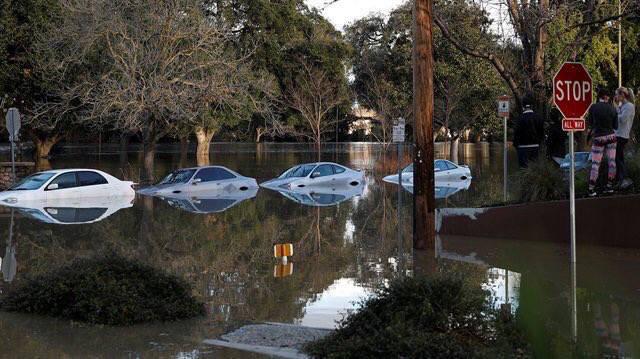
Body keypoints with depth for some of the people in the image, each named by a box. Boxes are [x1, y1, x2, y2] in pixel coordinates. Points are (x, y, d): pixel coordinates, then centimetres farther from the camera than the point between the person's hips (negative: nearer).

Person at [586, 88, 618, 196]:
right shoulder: (612, 109, -2)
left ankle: (591, 189, -5)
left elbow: (590, 123, 2)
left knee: (595, 164, -1)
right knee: (612, 161, 8)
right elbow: (615, 126, 4)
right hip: (611, 136, 2)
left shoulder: (593, 107, -9)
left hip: (599, 138, -2)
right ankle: (610, 186, 11)